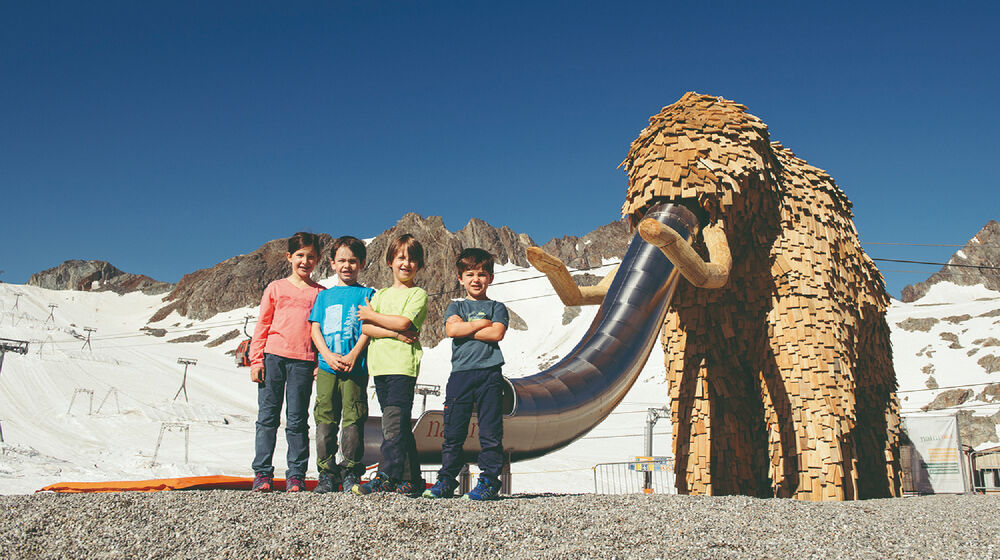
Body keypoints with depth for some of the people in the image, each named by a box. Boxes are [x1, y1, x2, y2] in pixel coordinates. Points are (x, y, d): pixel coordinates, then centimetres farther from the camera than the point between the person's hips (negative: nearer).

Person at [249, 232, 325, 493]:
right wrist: (256, 359, 2)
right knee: (267, 417, 2)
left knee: (297, 420, 3)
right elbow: (262, 325, 9)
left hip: (303, 362, 0)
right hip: (273, 356, 1)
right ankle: (262, 473, 8)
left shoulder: (321, 293, 9)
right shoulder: (276, 288, 10)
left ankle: (296, 475, 10)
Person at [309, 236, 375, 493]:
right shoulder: (325, 295, 17)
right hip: (326, 366, 3)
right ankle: (326, 473, 9)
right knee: (325, 419, 2)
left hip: (355, 367, -3)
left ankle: (351, 472, 4)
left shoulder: (366, 294, 9)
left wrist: (352, 356, -14)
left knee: (353, 419, -4)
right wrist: (329, 355, -7)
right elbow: (315, 329, 11)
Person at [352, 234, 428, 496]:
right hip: (380, 364, 6)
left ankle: (387, 476, -16)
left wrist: (372, 316, 1)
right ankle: (411, 479, 11)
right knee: (398, 424, 7)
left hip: (403, 364, -6)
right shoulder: (380, 294, 20)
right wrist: (394, 333, -9)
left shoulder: (419, 294, 5)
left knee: (393, 421, -15)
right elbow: (364, 327, 6)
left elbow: (404, 322, -12)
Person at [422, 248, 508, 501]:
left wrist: (465, 329, -4)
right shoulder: (456, 306, 16)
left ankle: (489, 480, 5)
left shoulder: (497, 307, 12)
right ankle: (446, 480, 11)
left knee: (490, 432, -2)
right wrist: (482, 323, -2)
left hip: (489, 374, -1)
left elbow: (497, 334, -6)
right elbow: (451, 329, -4)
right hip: (460, 373, 1)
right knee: (453, 431, 2)